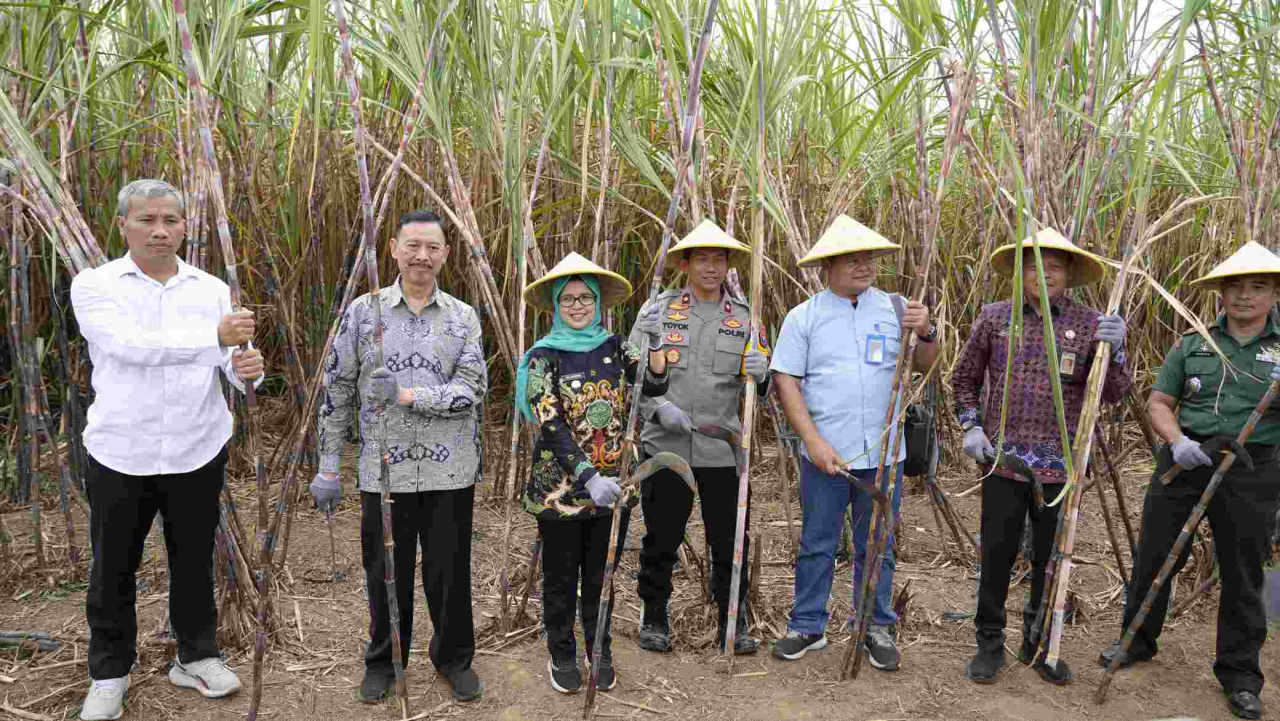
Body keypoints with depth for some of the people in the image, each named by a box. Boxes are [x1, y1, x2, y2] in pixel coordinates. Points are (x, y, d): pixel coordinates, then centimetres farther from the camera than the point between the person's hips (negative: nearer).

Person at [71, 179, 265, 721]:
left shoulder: (212, 289, 4)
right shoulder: (95, 286, -4)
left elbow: (234, 356, -6)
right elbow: (130, 346, -21)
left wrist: (248, 369, -30)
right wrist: (215, 338, -30)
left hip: (198, 452, 2)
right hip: (120, 453, -1)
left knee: (194, 561, 14)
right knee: (113, 570, 12)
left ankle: (196, 658, 32)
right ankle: (109, 674, 31)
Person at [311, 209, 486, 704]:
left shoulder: (464, 318, 2)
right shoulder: (364, 311, 2)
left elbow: (471, 390, -8)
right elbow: (337, 392, 4)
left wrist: (408, 395, -21)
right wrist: (328, 468, 2)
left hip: (451, 472, 0)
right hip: (383, 471, 0)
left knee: (450, 571, 10)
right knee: (386, 572, 12)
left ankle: (454, 658, 32)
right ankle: (383, 661, 33)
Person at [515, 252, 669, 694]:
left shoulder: (614, 347, 3)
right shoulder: (544, 357, -8)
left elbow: (655, 386, -8)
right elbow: (550, 425, -18)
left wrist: (656, 342, -23)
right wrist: (589, 477, -27)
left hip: (611, 484, 3)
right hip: (561, 486, -3)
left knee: (601, 575, 16)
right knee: (561, 577, 12)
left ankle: (599, 653, 34)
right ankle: (562, 656, 31)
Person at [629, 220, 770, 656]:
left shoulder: (745, 318, 7)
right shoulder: (657, 311, 2)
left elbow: (763, 390, 7)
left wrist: (759, 374, -17)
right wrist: (659, 407, -16)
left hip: (722, 450, 1)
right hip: (665, 445, -1)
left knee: (730, 542, 7)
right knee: (661, 538, 9)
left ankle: (732, 623, 26)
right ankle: (654, 618, 29)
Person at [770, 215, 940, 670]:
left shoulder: (894, 308, 5)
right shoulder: (804, 316, -1)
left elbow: (925, 368, 9)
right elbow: (786, 381, -4)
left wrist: (926, 333, -13)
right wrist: (814, 441, -12)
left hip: (883, 454, 2)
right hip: (824, 454, -1)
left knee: (877, 547, 13)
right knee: (817, 545, 9)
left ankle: (877, 628, 28)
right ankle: (807, 626, 24)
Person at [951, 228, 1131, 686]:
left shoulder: (1089, 324, 0)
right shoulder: (993, 317, 1)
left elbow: (1115, 395, -2)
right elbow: (964, 378, 11)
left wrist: (1114, 350, -18)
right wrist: (971, 426, 0)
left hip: (1060, 464, 1)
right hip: (1004, 459, -1)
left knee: (1051, 559, 13)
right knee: (997, 554, 5)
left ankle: (1038, 644, 31)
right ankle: (989, 644, 22)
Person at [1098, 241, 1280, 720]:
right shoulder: (1192, 345, 7)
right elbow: (1158, 403, 6)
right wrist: (1177, 440, -12)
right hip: (1185, 462, 2)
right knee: (1153, 557, 10)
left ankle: (1240, 676, 25)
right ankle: (1137, 643, 30)